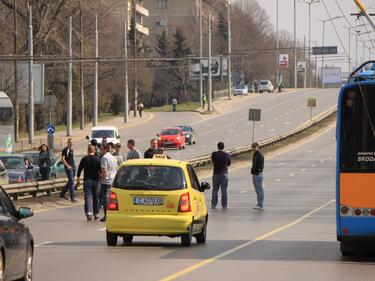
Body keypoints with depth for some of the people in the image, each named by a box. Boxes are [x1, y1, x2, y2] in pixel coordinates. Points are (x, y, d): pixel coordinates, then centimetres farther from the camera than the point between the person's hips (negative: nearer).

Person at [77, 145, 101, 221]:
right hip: (96, 180, 0)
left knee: (88, 197, -5)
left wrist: (78, 180, 10)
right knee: (96, 198, 12)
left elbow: (79, 170, 2)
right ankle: (96, 214, 20)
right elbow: (101, 170, -3)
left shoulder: (84, 159, 1)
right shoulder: (97, 159, -1)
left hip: (87, 180, 0)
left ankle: (89, 212, -23)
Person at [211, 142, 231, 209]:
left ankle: (213, 205, 6)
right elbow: (228, 164, 9)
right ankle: (224, 205, 5)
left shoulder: (214, 154, -8)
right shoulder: (227, 155, -3)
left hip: (216, 173, -1)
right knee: (224, 190, 4)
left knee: (215, 190, 8)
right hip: (224, 173, 1)